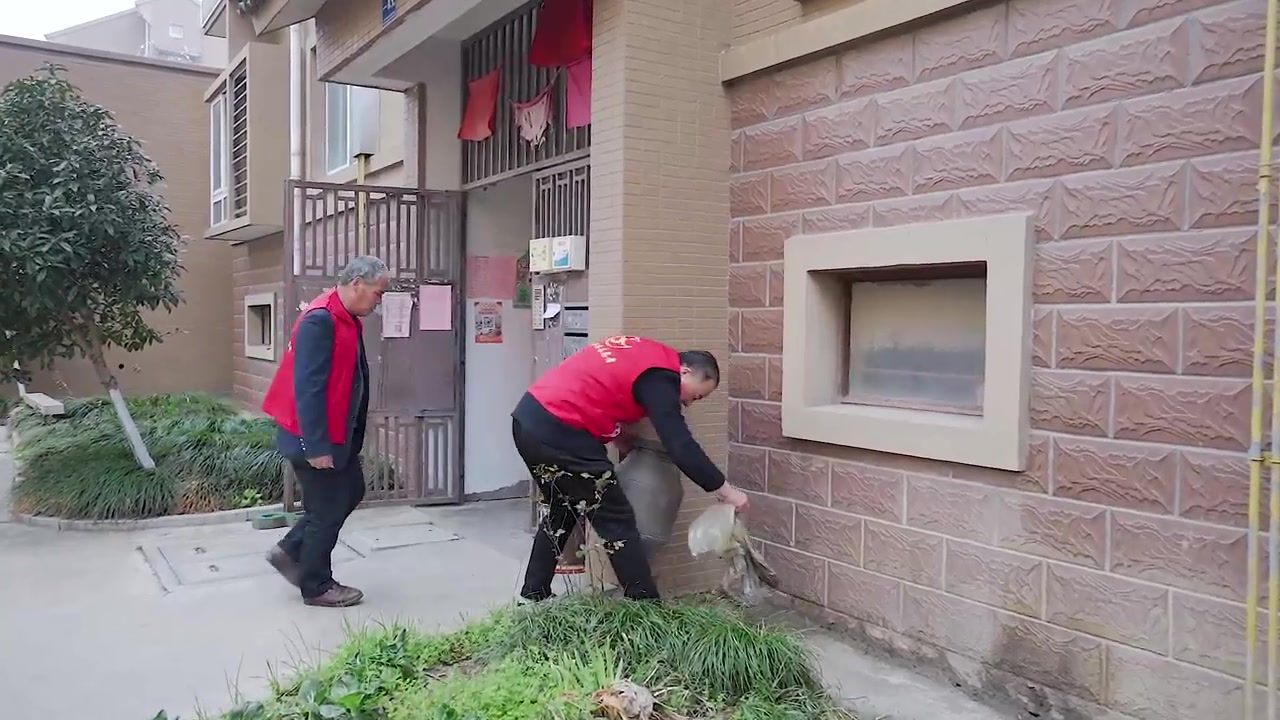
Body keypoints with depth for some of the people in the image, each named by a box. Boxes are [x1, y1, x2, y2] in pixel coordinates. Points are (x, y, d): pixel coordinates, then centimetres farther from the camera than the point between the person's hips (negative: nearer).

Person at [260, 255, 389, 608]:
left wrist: (347, 436, 18)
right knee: (327, 509, 3)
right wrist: (316, 446, -25)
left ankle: (290, 552, 29)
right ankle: (316, 586, 21)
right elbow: (308, 388, -26)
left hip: (338, 433, 10)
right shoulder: (320, 320, -23)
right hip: (316, 438, -10)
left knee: (350, 493, 19)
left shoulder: (347, 318, 8)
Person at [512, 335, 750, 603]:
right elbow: (681, 446, -15)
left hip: (529, 416, 10)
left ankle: (532, 597, 33)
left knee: (559, 515, 26)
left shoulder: (644, 352, 17)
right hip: (556, 432, -9)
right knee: (616, 521, 2)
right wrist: (725, 490, -7)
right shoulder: (659, 377, -10)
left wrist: (622, 441, 13)